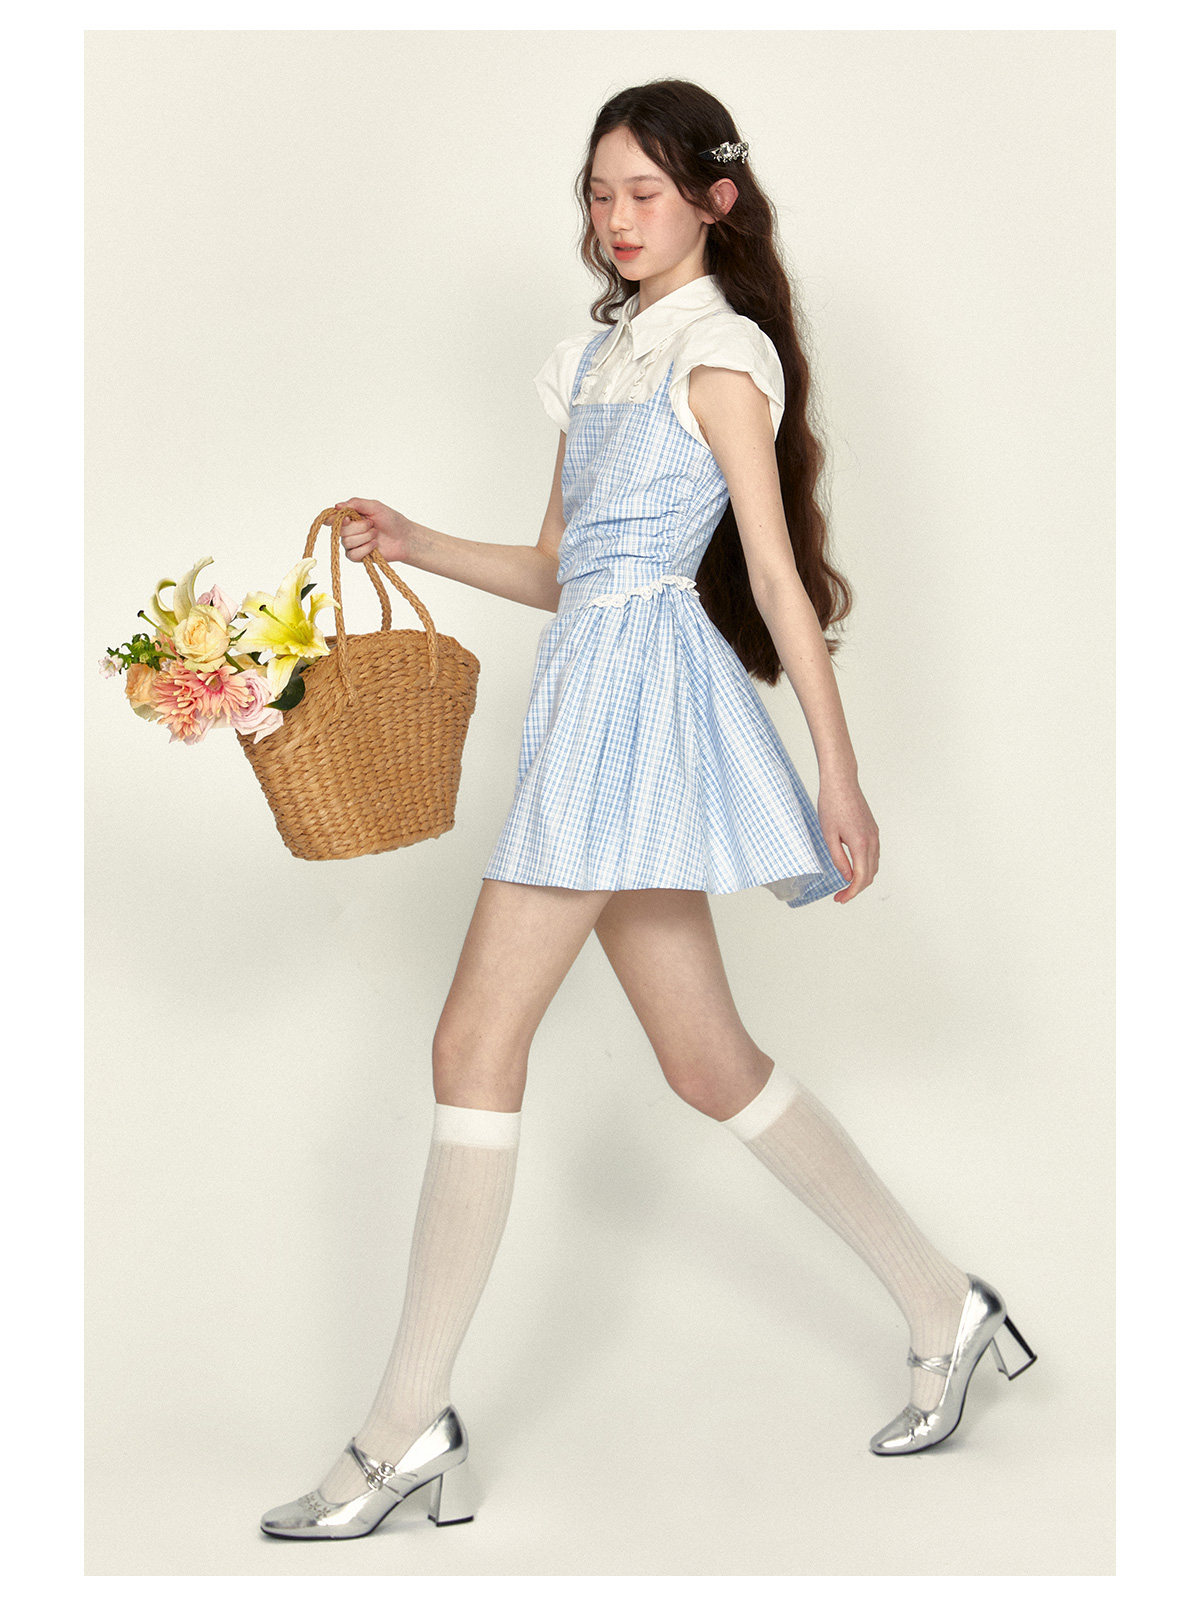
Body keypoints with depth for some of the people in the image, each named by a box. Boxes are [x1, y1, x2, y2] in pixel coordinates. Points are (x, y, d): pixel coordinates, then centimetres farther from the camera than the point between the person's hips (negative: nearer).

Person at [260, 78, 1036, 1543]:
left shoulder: (721, 351, -4)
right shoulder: (602, 357, 20)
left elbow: (779, 575, -9)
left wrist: (840, 773, -10)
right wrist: (417, 546, 7)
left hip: (643, 686, -9)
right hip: (590, 688, 9)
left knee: (475, 1046, -10)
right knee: (707, 1061, 10)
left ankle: (410, 1427, -4)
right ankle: (944, 1310, 22)